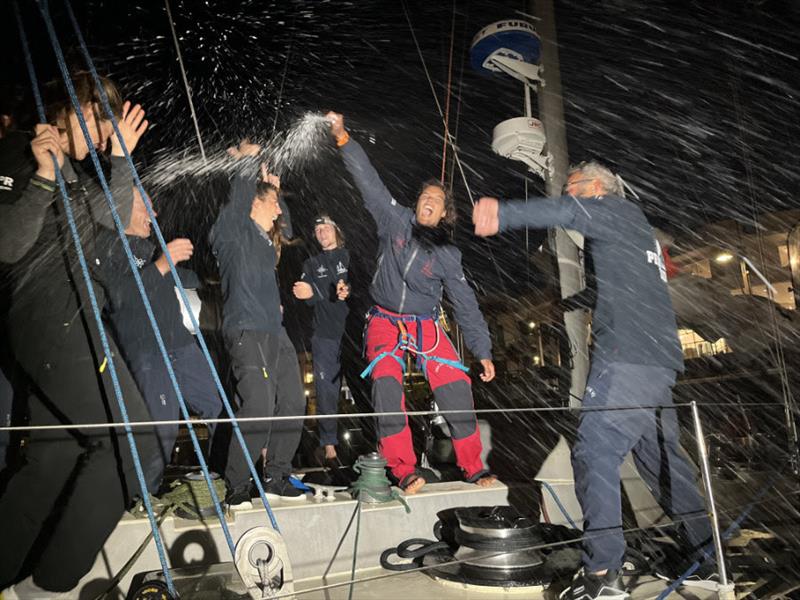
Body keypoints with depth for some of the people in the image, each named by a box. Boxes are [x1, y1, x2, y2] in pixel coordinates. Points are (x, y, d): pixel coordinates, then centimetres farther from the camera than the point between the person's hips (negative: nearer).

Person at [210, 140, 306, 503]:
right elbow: (239, 198, -15)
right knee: (258, 407, -17)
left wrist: (272, 186, 33)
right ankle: (237, 486, -2)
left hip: (275, 332, 9)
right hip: (246, 331, -9)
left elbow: (281, 217, 40)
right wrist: (248, 161, -6)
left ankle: (276, 477, 20)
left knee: (292, 404, 8)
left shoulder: (265, 241, 22)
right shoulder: (233, 231, 0)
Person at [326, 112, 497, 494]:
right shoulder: (396, 221, 2)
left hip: (425, 325, 1)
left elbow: (466, 305, 2)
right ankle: (405, 469, -12)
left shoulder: (446, 254, 1)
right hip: (384, 322, 0)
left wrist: (483, 351, -1)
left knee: (456, 387, -10)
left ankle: (472, 465, 6)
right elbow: (369, 181, -4)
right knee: (387, 386, -20)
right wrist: (343, 138, -11)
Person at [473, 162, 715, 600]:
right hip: (658, 359, 10)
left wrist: (504, 213, -29)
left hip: (627, 357, -10)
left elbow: (566, 213, -18)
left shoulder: (618, 210, 3)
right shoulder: (634, 227, 30)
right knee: (662, 459, 16)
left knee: (595, 452, -12)